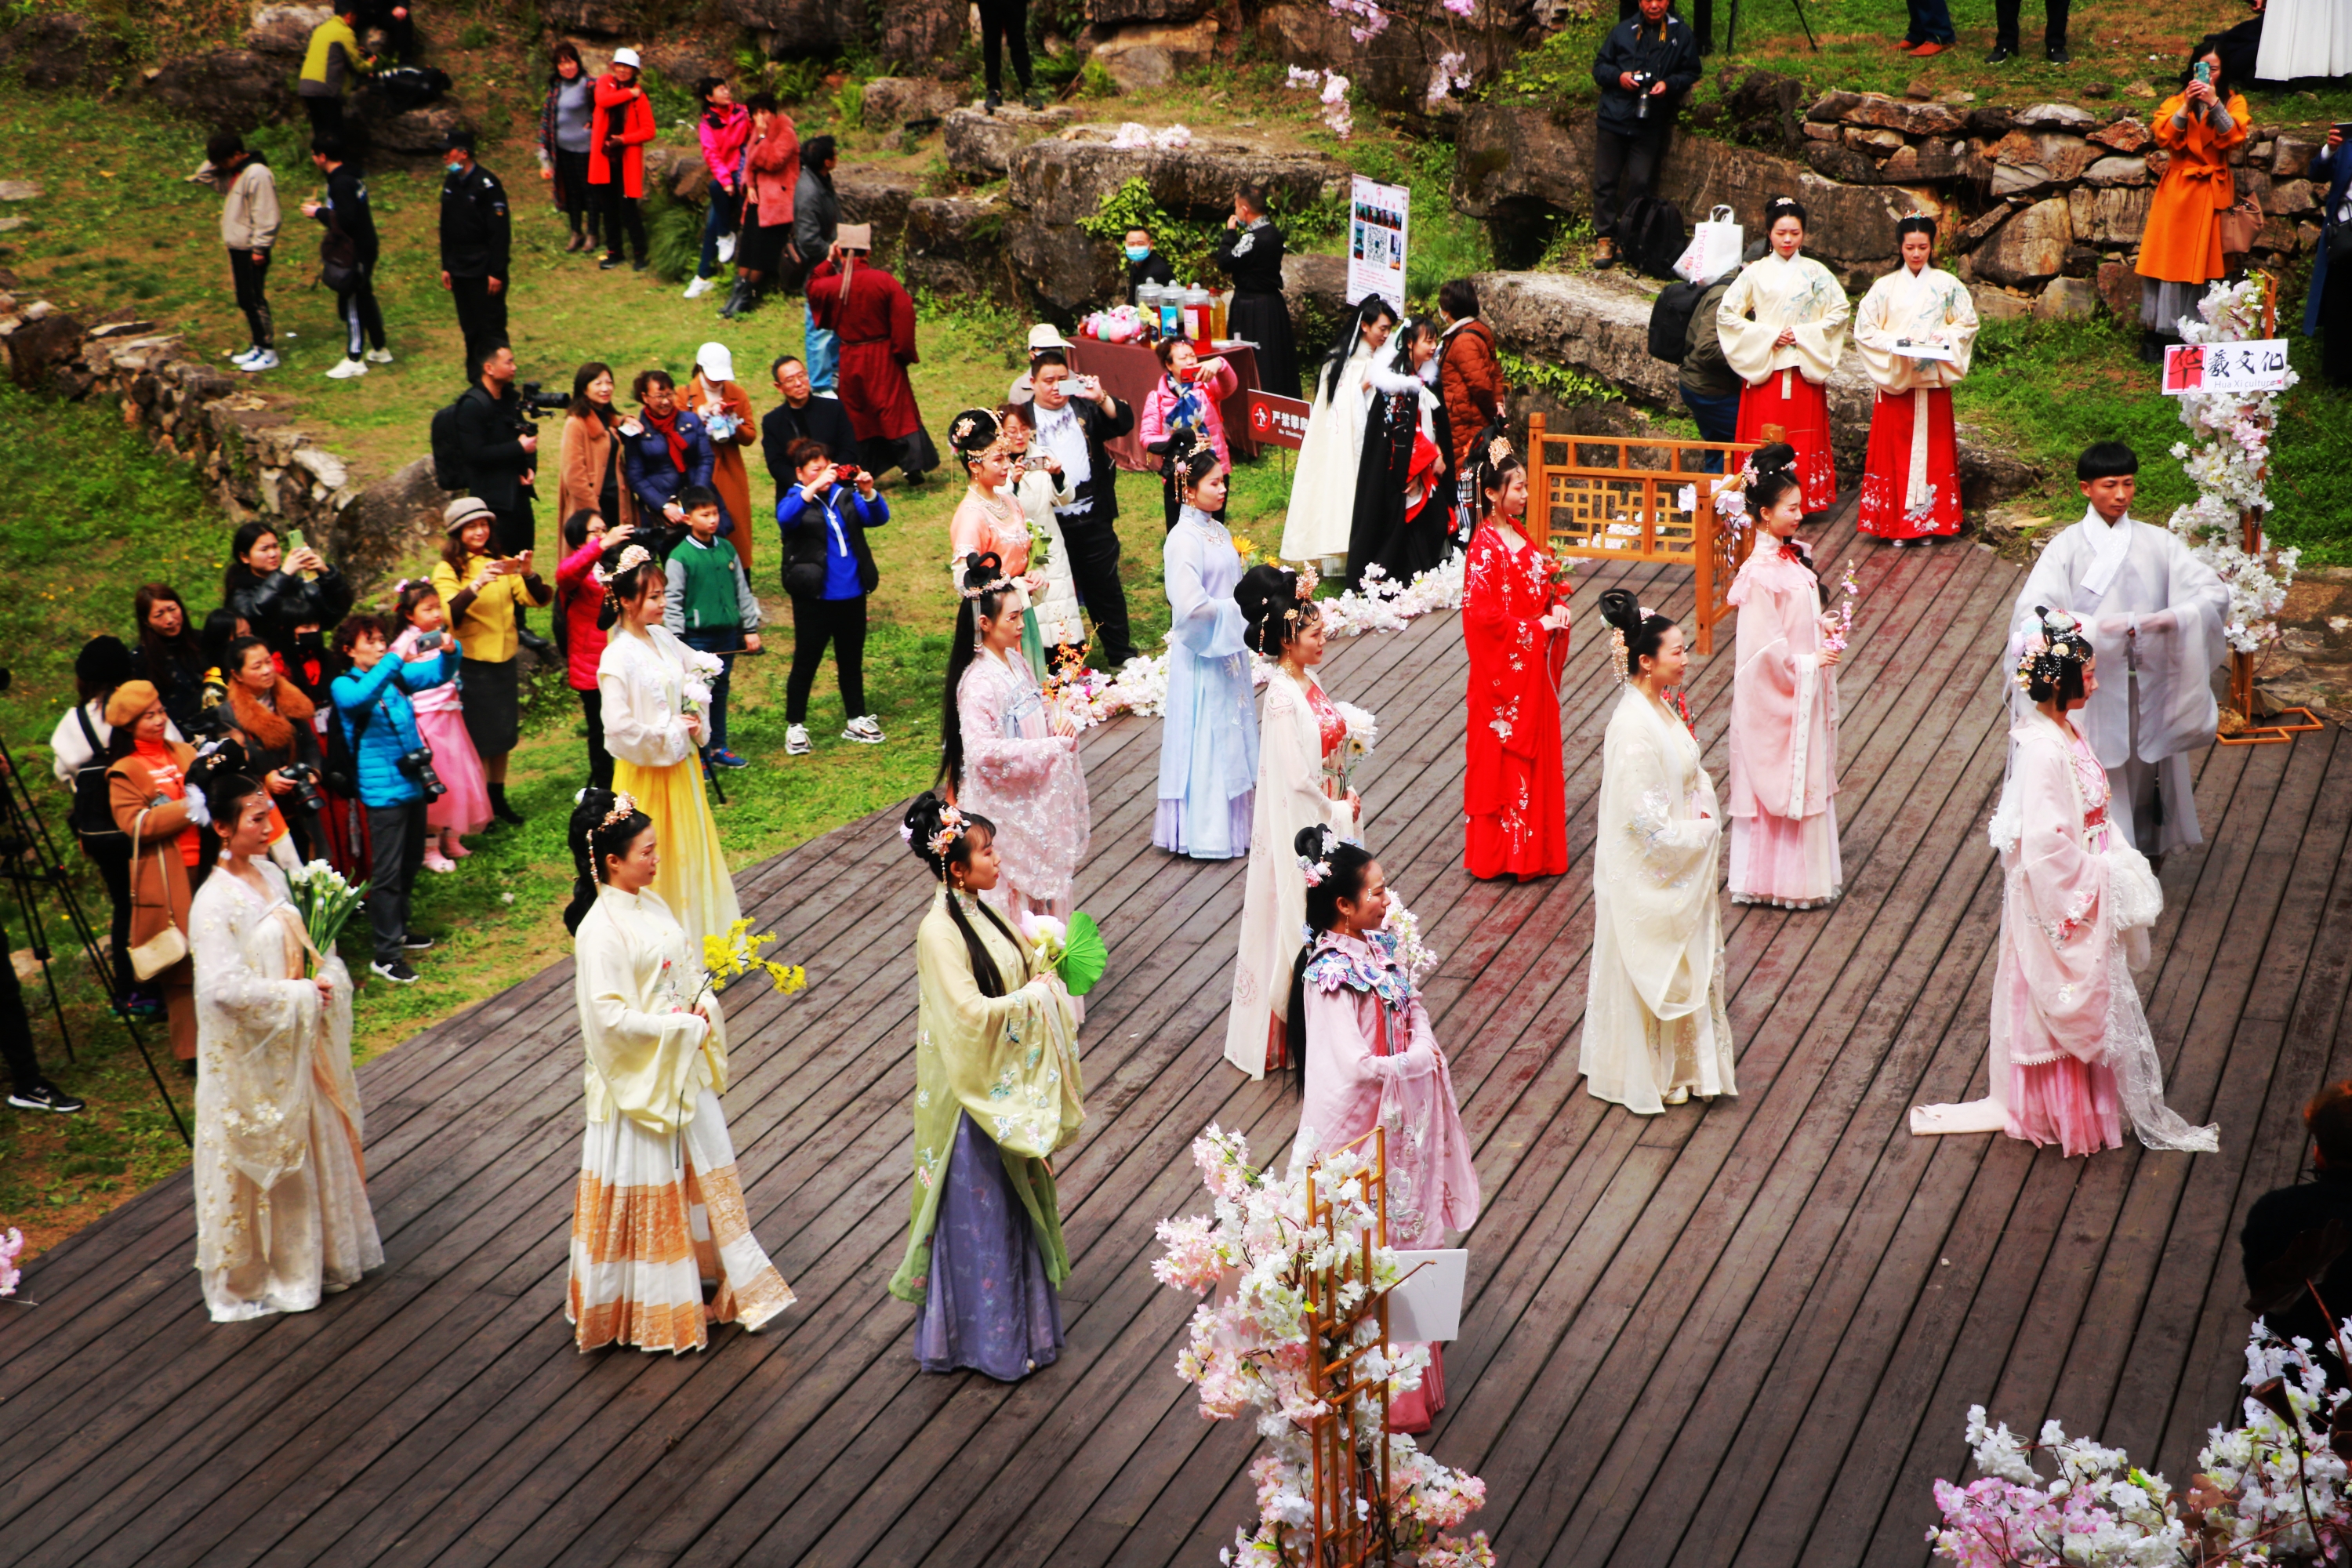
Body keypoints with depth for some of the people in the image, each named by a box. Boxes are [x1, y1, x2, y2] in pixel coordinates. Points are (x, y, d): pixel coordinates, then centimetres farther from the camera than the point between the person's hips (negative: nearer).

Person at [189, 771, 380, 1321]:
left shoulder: (271, 876, 2)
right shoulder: (215, 903, -23)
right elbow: (223, 987, -29)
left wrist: (324, 976, -5)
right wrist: (301, 994, -21)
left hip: (293, 1039, 8)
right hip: (250, 1053, -8)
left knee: (308, 1143, 18)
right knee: (260, 1156, 6)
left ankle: (311, 1253, 36)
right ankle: (253, 1274, 24)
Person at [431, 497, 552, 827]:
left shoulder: (500, 562, 8)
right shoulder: (447, 570, -7)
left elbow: (539, 599, -2)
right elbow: (450, 614, -24)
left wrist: (527, 574, -22)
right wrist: (476, 585, -39)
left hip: (504, 661, 5)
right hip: (472, 666, -5)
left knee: (503, 737, 13)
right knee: (479, 740, 1)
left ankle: (499, 800, 25)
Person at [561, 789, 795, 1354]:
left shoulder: (651, 904, 3)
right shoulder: (600, 931, -23)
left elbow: (689, 965, 12)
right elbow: (610, 1016, -26)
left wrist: (703, 1009, -7)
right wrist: (675, 1026, -19)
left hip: (682, 1068, 8)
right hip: (638, 1076, -8)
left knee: (703, 1169, 17)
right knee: (647, 1185, 5)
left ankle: (709, 1275, 33)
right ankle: (650, 1303, 20)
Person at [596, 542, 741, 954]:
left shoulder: (662, 638, 0)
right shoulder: (618, 659, -22)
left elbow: (699, 669, 17)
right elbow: (620, 730, -27)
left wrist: (697, 718, 1)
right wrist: (671, 734, -17)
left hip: (681, 763, 8)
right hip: (647, 773, -7)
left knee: (691, 850, 17)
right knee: (655, 861, 4)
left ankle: (697, 932, 31)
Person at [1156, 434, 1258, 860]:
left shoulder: (1218, 531, 7)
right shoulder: (1184, 539, -19)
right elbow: (1190, 605, -25)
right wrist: (1233, 610, -14)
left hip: (1228, 647, 8)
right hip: (1201, 654, -8)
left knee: (1232, 734, 15)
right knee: (1205, 739, 0)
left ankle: (1232, 819, 26)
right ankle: (1205, 831, 9)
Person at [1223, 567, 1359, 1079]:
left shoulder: (1307, 681, 3)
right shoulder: (1283, 700, -24)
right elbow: (1297, 783, -24)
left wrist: (1346, 802, 4)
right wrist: (1340, 813, -11)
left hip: (1327, 817, 9)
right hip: (1301, 827, -9)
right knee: (1299, 925, 3)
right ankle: (1291, 1037, 15)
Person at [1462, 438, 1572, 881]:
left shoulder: (1520, 532, 6)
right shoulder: (1485, 547, -20)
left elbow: (1549, 576, 17)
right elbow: (1481, 612, -24)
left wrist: (1559, 605, -2)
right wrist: (1534, 628, -19)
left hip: (1534, 662, 9)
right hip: (1505, 666, -9)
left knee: (1537, 751, 17)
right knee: (1505, 755, 2)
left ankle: (1536, 841, 29)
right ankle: (1506, 850, 12)